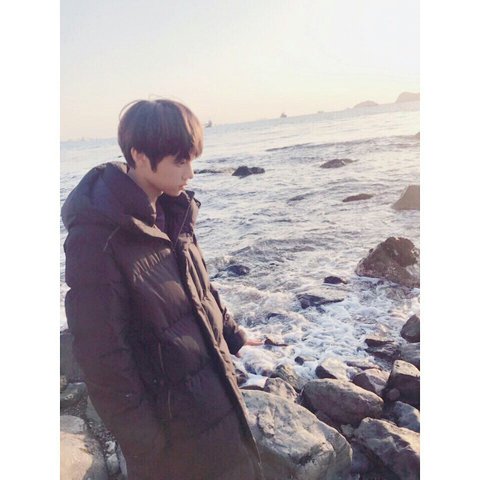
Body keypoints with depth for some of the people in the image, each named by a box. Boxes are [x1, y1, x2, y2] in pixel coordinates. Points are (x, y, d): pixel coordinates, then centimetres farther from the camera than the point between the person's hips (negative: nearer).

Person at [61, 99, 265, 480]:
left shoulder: (171, 210, -3)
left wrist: (232, 334, 17)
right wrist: (143, 440, -15)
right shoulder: (97, 235, -26)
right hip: (168, 416, -7)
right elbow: (102, 351, -22)